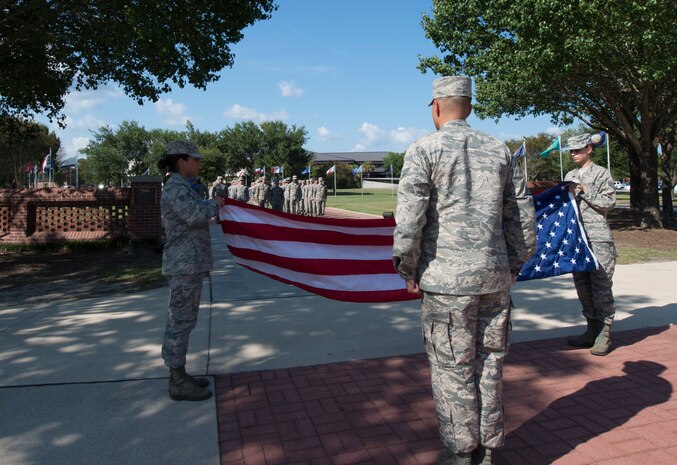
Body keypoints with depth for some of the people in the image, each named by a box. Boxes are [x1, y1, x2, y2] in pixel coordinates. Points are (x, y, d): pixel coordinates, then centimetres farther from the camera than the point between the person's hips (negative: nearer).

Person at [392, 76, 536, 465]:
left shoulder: (424, 150, -5)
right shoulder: (499, 150, 10)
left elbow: (409, 218, -13)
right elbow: (523, 214, 11)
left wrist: (407, 269, -1)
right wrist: (514, 264, 19)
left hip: (447, 277, -5)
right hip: (494, 276, 5)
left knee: (452, 369, 6)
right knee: (490, 364, 14)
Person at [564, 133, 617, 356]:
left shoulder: (602, 173, 2)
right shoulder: (570, 176, 18)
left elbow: (609, 203, -6)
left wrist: (583, 190, -12)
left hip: (598, 238, -6)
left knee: (601, 286, -5)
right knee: (582, 285, 8)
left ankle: (604, 334, 1)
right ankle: (592, 330, 18)